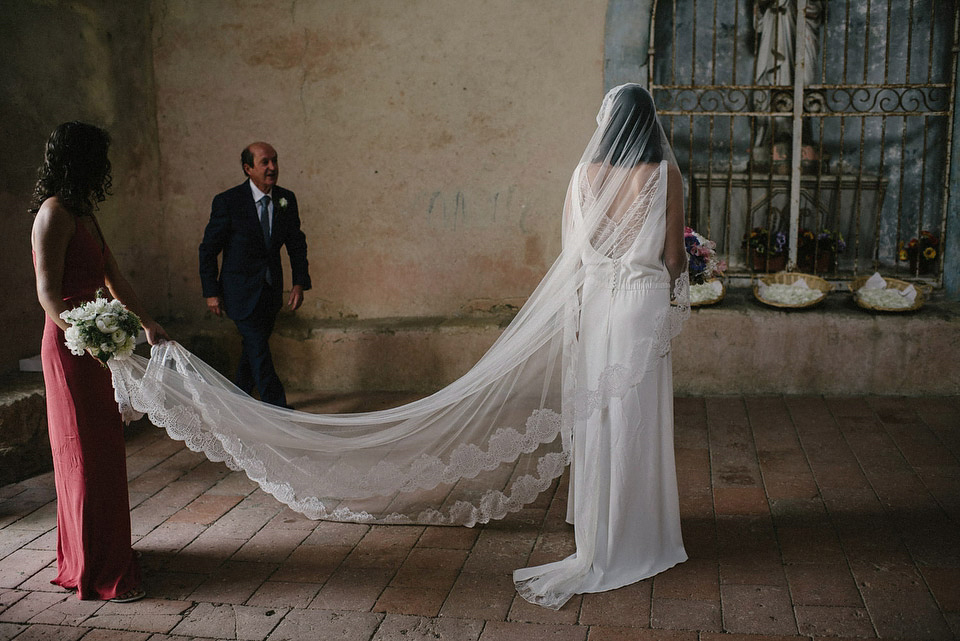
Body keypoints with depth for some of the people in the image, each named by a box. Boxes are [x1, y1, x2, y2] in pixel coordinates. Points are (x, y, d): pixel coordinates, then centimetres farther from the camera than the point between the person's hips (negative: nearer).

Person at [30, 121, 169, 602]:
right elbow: (49, 295, -20)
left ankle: (95, 554, 30)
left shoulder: (83, 214, 15)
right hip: (70, 346, -10)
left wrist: (147, 323, 28)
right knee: (88, 453, -4)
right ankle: (98, 572, 6)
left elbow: (114, 280, 23)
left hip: (91, 345, 10)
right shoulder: (54, 214, -14)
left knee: (100, 448, 16)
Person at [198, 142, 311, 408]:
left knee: (253, 350, 17)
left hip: (271, 290, 5)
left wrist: (300, 283, 0)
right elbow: (208, 249, -7)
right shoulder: (228, 202, -14)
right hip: (241, 291, -5)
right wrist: (211, 292, -7)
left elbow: (296, 243, 9)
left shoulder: (286, 199, 0)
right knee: (260, 355, -8)